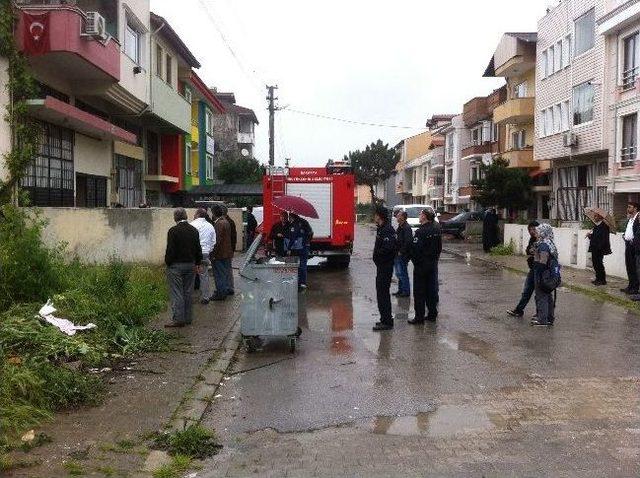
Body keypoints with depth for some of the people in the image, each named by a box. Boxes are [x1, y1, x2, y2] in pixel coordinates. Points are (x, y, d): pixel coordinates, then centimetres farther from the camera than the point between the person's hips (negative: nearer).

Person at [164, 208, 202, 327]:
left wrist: (168, 263, -2)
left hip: (176, 265, -5)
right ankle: (188, 318, 16)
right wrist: (198, 263, 17)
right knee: (188, 292, 11)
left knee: (177, 293, -2)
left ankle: (178, 319, -3)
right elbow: (198, 249, 9)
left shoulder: (173, 231, -13)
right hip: (191, 265, 6)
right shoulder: (194, 230, 4)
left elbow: (170, 250, -14)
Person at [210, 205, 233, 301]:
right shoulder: (226, 222, 11)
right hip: (227, 253, 10)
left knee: (219, 274, -1)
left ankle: (220, 294, 4)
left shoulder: (219, 224, -19)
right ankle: (226, 290, 28)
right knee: (225, 272, 18)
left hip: (220, 253, -10)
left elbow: (217, 241, -23)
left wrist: (213, 254, -19)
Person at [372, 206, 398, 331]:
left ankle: (386, 321, -3)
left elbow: (388, 248, -30)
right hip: (382, 265, 11)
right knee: (383, 292, 17)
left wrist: (377, 253, -15)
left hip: (385, 266, -11)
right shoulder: (381, 228, 14)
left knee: (382, 293, -7)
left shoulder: (387, 230, -19)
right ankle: (386, 319, 27)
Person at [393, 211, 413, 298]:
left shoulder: (406, 228, -16)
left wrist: (401, 252, -18)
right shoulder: (399, 227, 15)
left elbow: (407, 242, -23)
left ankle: (406, 291, 2)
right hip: (398, 255, 10)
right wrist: (396, 251, 14)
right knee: (399, 274, 15)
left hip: (403, 255, -10)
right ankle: (401, 290, 24)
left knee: (402, 274, -5)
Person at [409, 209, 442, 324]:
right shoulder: (437, 229, 4)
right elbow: (439, 247, 12)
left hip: (421, 264, -7)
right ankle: (432, 314, 20)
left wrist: (415, 261, -8)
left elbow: (415, 249, -21)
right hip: (433, 264, 7)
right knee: (432, 290, 13)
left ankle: (419, 317, 2)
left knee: (419, 292, 0)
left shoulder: (421, 231, -19)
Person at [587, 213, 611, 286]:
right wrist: (590, 235, 0)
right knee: (595, 263, 11)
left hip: (600, 249, -9)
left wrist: (599, 247, -25)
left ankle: (602, 280, 2)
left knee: (599, 263, -6)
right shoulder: (595, 226, 15)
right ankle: (598, 279, 20)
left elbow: (604, 239, -19)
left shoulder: (604, 226, -12)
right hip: (594, 249, 9)